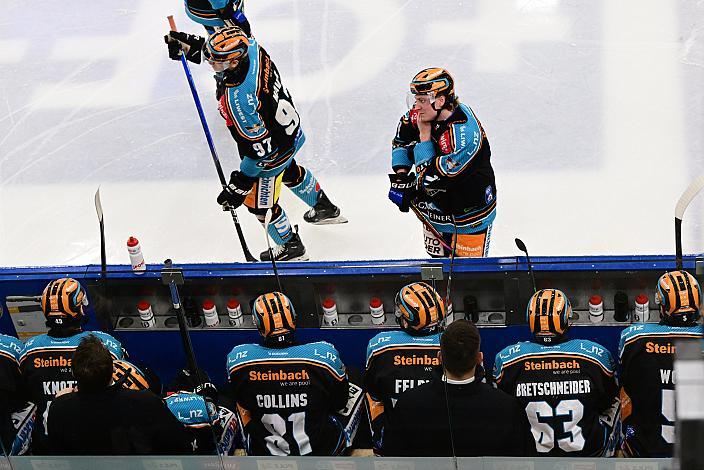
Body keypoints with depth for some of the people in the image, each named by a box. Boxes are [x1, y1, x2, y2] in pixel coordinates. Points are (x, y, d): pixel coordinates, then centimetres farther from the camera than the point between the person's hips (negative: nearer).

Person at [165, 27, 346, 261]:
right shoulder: (250, 47, -22)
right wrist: (188, 44, 0)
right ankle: (324, 208, 61)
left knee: (258, 201, 19)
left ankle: (290, 247, 42)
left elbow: (260, 147, -34)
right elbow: (217, 49, 5)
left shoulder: (237, 98, -44)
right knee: (290, 172, 37)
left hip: (273, 153, -8)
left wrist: (240, 184, -25)